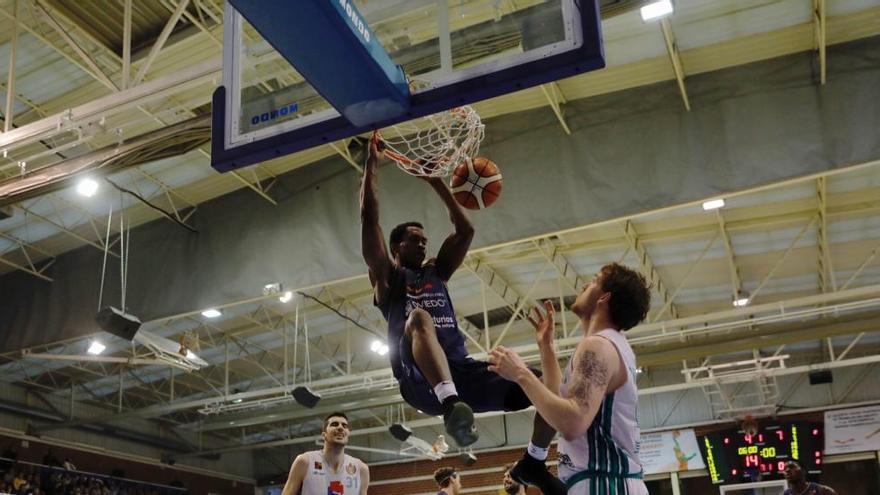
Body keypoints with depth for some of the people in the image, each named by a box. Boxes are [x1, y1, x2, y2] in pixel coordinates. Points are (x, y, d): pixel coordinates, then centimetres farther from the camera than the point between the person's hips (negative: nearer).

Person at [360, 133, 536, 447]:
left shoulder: (437, 272, 30)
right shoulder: (387, 276, 16)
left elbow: (465, 230, 32)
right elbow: (369, 218, 7)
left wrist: (436, 182, 32)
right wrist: (372, 163, 12)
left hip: (460, 368, 5)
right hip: (419, 379, -5)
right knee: (420, 318, -39)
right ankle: (451, 405, -58)